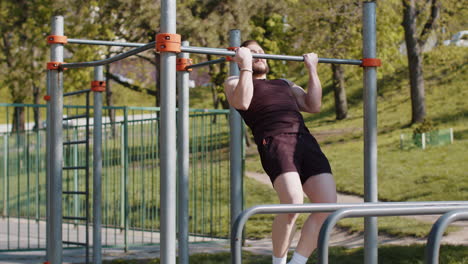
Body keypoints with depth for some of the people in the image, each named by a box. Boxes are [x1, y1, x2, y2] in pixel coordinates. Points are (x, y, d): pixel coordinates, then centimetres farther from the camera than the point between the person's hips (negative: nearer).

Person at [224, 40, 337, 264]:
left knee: (328, 205, -12)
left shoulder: (284, 84, 37)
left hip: (305, 141, 6)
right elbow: (242, 102, -2)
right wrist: (246, 66, 2)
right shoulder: (235, 82, 22)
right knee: (293, 204, -27)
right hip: (274, 142, -6)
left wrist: (312, 69, 28)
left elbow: (314, 106, 25)